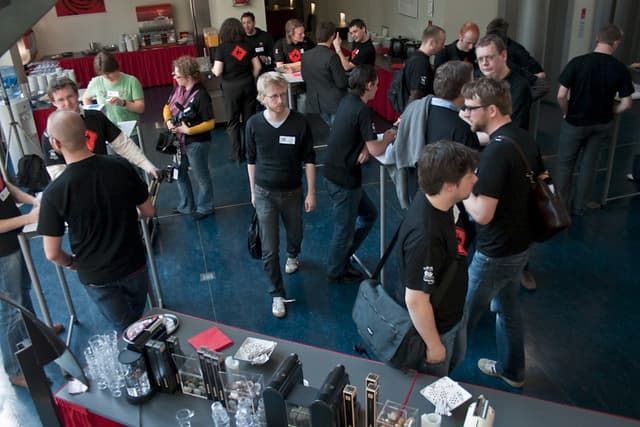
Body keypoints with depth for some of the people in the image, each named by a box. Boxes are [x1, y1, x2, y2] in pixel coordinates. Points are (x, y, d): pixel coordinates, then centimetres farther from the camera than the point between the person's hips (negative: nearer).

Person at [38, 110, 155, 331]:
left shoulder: (54, 192, -24)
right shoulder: (121, 167, -18)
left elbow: (52, 253, -16)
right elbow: (148, 212, -4)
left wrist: (71, 262, 6)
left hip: (96, 276, -2)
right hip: (134, 265, 3)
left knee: (127, 330, 21)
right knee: (140, 320, 30)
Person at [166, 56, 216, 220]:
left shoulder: (201, 95, -22)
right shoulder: (178, 88, -1)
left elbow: (210, 123, -21)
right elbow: (167, 107, 12)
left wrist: (188, 130, -25)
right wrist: (168, 120, -8)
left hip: (196, 143, -8)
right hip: (179, 141, 8)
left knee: (201, 176, 10)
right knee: (180, 173, 21)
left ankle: (205, 208, 31)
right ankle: (186, 206, 40)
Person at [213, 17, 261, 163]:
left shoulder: (222, 48, -9)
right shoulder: (248, 46, 1)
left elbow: (218, 72, -12)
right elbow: (257, 67, 3)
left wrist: (213, 69, 10)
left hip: (231, 87, -3)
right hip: (248, 85, 3)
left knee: (233, 121, 7)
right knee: (249, 119, 12)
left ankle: (237, 155, 9)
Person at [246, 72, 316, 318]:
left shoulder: (299, 123, -15)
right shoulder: (254, 124, -11)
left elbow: (309, 160, -5)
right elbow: (251, 161, 2)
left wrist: (311, 193, -4)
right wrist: (253, 191, 8)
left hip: (292, 191, 1)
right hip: (265, 193, 0)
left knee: (295, 233, 23)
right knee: (269, 249, 0)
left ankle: (292, 256, 59)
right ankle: (277, 294, 17)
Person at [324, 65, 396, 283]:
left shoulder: (347, 101, 4)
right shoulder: (362, 110, -22)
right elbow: (376, 150, -22)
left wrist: (364, 147, -5)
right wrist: (388, 137, -1)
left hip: (336, 172, 9)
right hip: (343, 179, -9)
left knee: (369, 214, 22)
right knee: (345, 228, 9)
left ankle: (343, 257, 33)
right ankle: (336, 272, 29)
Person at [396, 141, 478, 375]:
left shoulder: (438, 199, -19)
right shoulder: (424, 237, -43)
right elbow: (416, 301, -31)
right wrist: (433, 345, -18)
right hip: (435, 327, -8)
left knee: (455, 360, 35)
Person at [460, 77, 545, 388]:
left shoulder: (496, 151, -27)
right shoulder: (525, 138, 1)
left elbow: (482, 213, -28)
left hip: (496, 252, -9)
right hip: (520, 242, 9)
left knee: (463, 314, 10)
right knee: (507, 305, 24)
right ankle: (511, 370, 40)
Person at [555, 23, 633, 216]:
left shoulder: (577, 62, -17)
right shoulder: (621, 69, -11)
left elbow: (561, 95, -18)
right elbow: (626, 104, -10)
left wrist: (567, 113, 1)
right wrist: (609, 112, 9)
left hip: (575, 121, -2)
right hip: (601, 124, 2)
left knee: (565, 164, 13)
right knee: (589, 164, 16)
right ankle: (579, 205, 26)